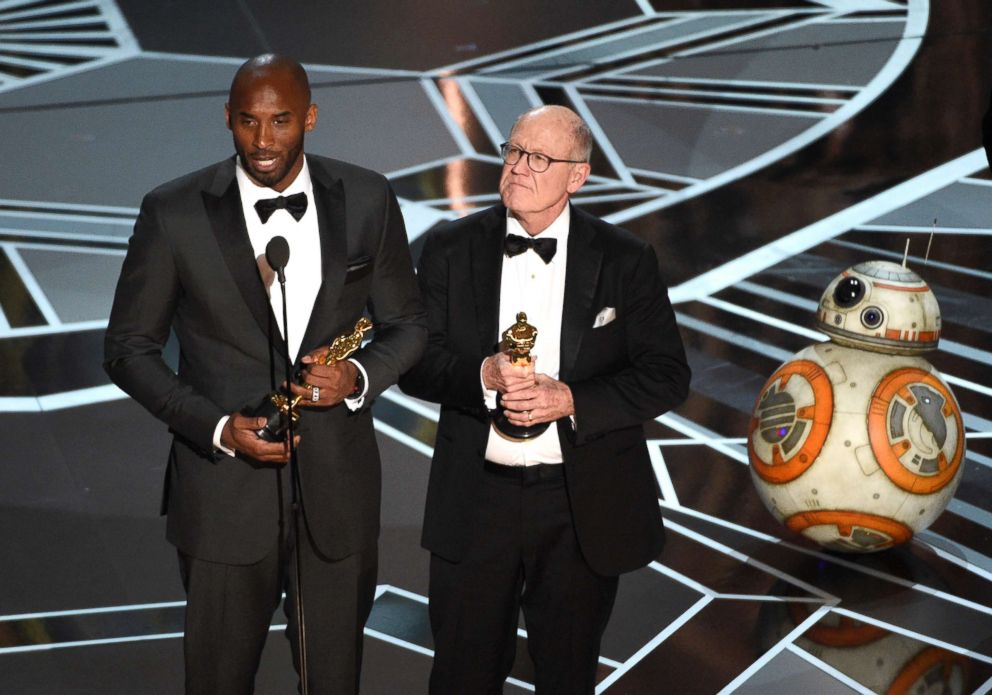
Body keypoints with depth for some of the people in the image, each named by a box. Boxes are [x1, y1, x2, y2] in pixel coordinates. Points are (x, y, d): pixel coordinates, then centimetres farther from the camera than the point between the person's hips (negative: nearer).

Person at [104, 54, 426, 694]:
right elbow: (130, 349, -1)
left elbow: (406, 323, 9)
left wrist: (360, 375, -13)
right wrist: (219, 427, -15)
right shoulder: (174, 212, -8)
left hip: (339, 491, 2)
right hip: (225, 492, -1)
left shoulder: (367, 200, -2)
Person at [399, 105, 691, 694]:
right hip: (475, 505, 1)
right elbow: (416, 363, -1)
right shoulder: (450, 249, 1)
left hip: (585, 510, -1)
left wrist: (573, 400, -18)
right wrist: (482, 376, -22)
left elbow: (668, 375, -4)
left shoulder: (626, 261, -2)